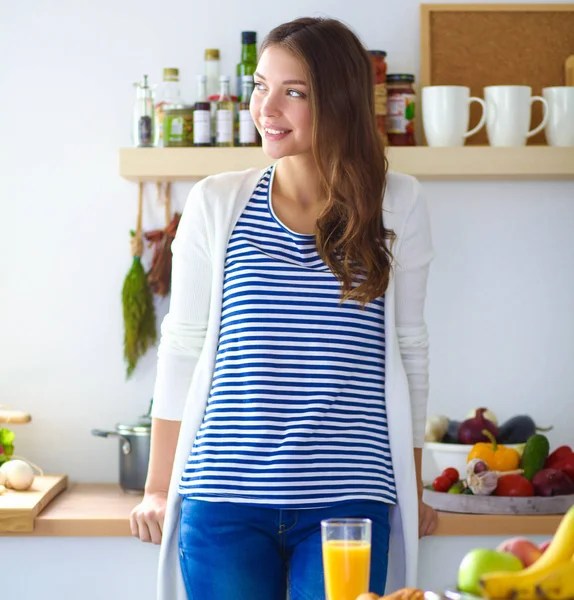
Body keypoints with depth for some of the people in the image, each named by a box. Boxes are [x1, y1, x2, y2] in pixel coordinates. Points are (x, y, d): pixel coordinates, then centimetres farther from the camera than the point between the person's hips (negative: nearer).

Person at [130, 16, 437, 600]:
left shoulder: (396, 205, 2)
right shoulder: (217, 203, 2)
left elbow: (409, 348, 10)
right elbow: (182, 347, 8)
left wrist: (413, 492, 15)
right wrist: (158, 488, 11)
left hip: (348, 499, 0)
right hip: (224, 498, 0)